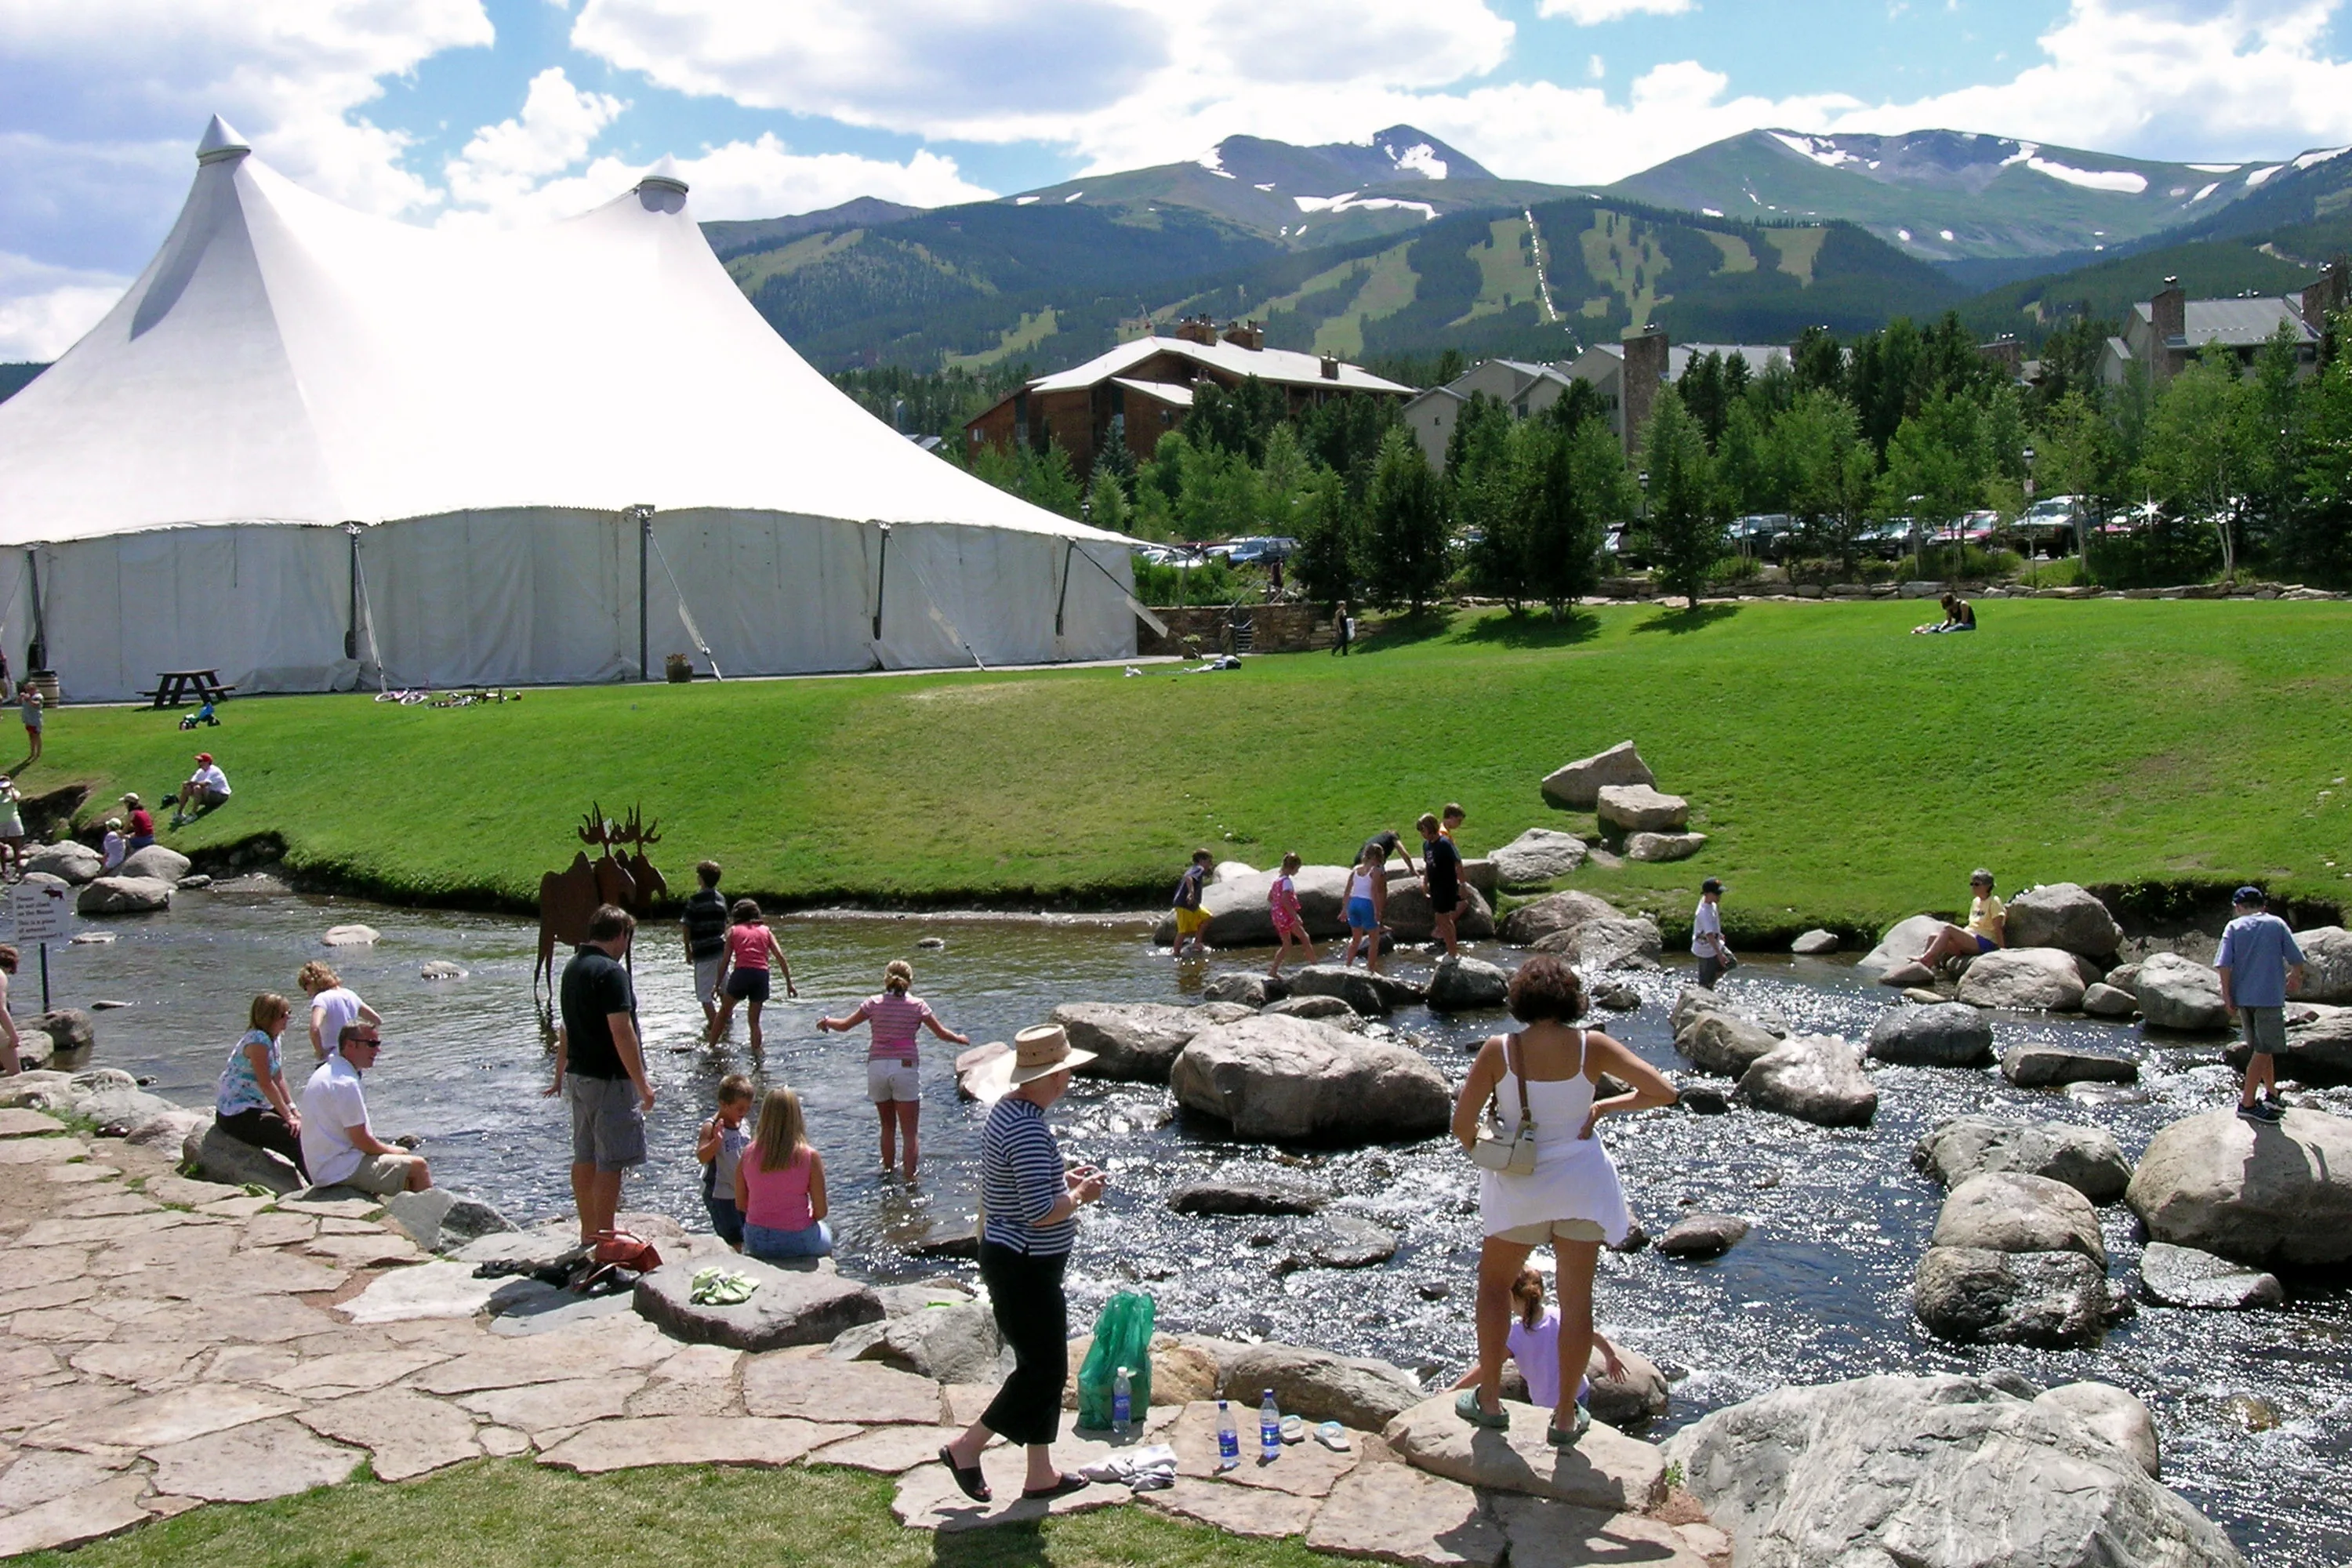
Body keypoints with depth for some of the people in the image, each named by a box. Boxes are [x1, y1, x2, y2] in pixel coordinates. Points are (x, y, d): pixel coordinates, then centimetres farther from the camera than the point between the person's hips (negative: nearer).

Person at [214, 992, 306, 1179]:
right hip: (236, 1116, -10)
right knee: (295, 1135, -18)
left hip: (255, 1108, 10)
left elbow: (279, 1079, 10)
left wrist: (293, 1110, 2)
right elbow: (266, 1085, -22)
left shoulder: (273, 1038, 9)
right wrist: (289, 1116, -19)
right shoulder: (258, 1040, -21)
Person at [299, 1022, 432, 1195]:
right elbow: (361, 1140, -21)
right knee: (418, 1166, -10)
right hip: (343, 1172, -11)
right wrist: (393, 1151, -3)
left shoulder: (327, 1072, 12)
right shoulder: (346, 1083, -22)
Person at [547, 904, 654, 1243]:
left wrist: (561, 1075, 29)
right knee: (611, 1161, -3)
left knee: (585, 1157, 15)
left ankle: (589, 1232, 25)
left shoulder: (572, 968, 11)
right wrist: (642, 1083, -17)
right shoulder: (611, 972, -17)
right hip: (610, 1079, -9)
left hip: (579, 1075, 9)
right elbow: (621, 1031, -21)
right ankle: (605, 1238, 0)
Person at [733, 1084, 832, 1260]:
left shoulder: (749, 1154, -9)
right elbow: (820, 1212, -12)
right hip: (797, 1242, -3)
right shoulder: (809, 1157, -17)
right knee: (826, 1234, 32)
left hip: (755, 1243, 3)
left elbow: (740, 1204, 2)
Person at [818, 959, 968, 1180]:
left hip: (877, 1068, 3)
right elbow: (942, 1033, 4)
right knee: (909, 1133, 1)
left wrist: (826, 1022, 32)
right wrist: (961, 1039, 24)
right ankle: (910, 1180, -3)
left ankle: (888, 1172, 29)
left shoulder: (874, 1004, 2)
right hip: (905, 1068, -3)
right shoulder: (917, 1005, -2)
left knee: (888, 1126, 21)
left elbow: (845, 1025, 11)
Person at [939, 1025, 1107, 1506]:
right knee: (1044, 1370, 0)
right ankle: (966, 1447, 11)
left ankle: (1041, 1475, 24)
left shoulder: (1009, 1110, 8)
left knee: (1043, 1367, 16)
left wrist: (1062, 1180, 11)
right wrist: (1080, 1196, -11)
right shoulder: (1029, 1131, -25)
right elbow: (1040, 1214, -28)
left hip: (1014, 1262, 11)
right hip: (1024, 1268, -11)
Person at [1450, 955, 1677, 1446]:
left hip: (1519, 1186, -1)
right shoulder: (1591, 1046, -12)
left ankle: (1489, 1400, 23)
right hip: (1581, 1181, 1)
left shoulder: (1499, 1051, -14)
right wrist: (1604, 1106, 2)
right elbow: (1663, 1092, -10)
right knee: (1576, 1299, 11)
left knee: (1494, 1282, 21)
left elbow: (1462, 1124, -12)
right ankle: (1565, 1417, 19)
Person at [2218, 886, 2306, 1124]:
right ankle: (2247, 1103, 0)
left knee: (2263, 1048, 18)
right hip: (2270, 997, -3)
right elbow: (2296, 959, 0)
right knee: (2263, 1051, 1)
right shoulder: (2277, 924, 2)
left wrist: (2227, 996, -1)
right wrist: (2295, 979, 21)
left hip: (2243, 997, 3)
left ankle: (2272, 1094, 29)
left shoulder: (2234, 927, 4)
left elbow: (2223, 964, -7)